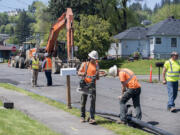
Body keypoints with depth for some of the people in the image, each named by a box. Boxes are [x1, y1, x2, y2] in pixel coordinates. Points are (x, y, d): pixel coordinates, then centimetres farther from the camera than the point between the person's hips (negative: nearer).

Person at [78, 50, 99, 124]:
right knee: (83, 101, 5)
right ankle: (82, 116, 20)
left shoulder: (96, 65, 11)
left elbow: (97, 78, 12)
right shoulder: (84, 64, 7)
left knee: (93, 101, -11)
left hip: (92, 85, 0)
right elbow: (79, 72, 2)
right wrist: (82, 73, -20)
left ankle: (92, 118, -12)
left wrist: (97, 75, -12)